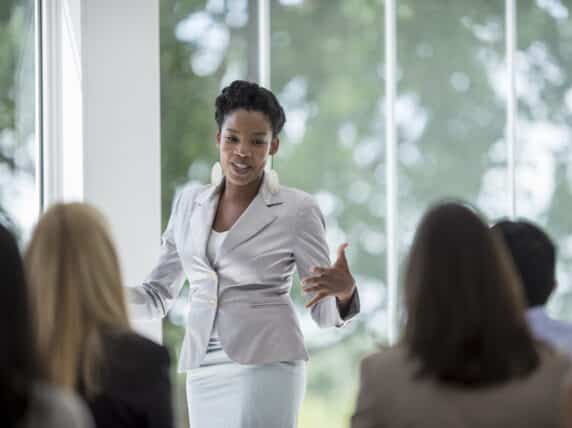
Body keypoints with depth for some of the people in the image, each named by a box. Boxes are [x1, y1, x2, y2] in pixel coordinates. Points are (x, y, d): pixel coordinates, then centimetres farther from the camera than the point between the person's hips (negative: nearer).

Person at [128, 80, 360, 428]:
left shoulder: (296, 210, -3)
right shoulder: (190, 202, 11)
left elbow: (325, 313, -2)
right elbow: (158, 296, 17)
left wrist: (344, 290, -25)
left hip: (266, 367, -5)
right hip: (204, 373, 5)